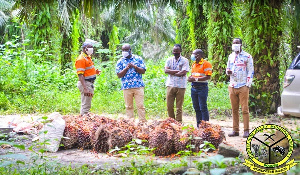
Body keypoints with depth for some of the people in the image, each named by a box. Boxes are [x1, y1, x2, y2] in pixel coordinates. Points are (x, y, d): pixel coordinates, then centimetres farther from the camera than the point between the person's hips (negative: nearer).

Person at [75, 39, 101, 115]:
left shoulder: (88, 57, 16)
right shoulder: (81, 59, -15)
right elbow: (80, 75, -22)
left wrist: (95, 72, 7)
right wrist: (85, 88, -29)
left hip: (90, 84, 10)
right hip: (85, 83, -10)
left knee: (87, 105, 16)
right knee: (85, 105, -8)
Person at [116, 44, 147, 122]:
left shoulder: (138, 59, 8)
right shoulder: (120, 61, 8)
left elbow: (143, 71, 2)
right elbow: (119, 75, 1)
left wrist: (134, 66, -12)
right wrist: (126, 68, -12)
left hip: (138, 86, -1)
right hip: (126, 87, 1)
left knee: (140, 106, -3)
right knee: (129, 107, 3)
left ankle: (143, 122, 0)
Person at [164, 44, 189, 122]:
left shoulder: (184, 61, 1)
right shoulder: (169, 60, 11)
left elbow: (183, 73, -11)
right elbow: (166, 70, -3)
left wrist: (172, 73, -3)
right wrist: (177, 71, -10)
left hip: (180, 86, -3)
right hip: (170, 85, 3)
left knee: (179, 107, 1)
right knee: (169, 106, 4)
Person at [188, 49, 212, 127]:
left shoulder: (206, 64, -8)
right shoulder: (193, 64, 17)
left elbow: (208, 77, -16)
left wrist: (195, 79, -20)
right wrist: (190, 78, 4)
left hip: (202, 88, -8)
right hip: (194, 88, 8)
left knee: (203, 108, -7)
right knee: (196, 108, 10)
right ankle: (199, 125, 17)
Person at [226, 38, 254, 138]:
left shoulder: (247, 56, 0)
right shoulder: (231, 56, 16)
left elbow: (251, 71, -1)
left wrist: (248, 84, -9)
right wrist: (228, 71, -1)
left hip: (243, 87, -5)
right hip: (232, 86, 5)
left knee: (245, 109, -5)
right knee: (234, 109, 5)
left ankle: (246, 131, -2)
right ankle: (235, 130, 10)